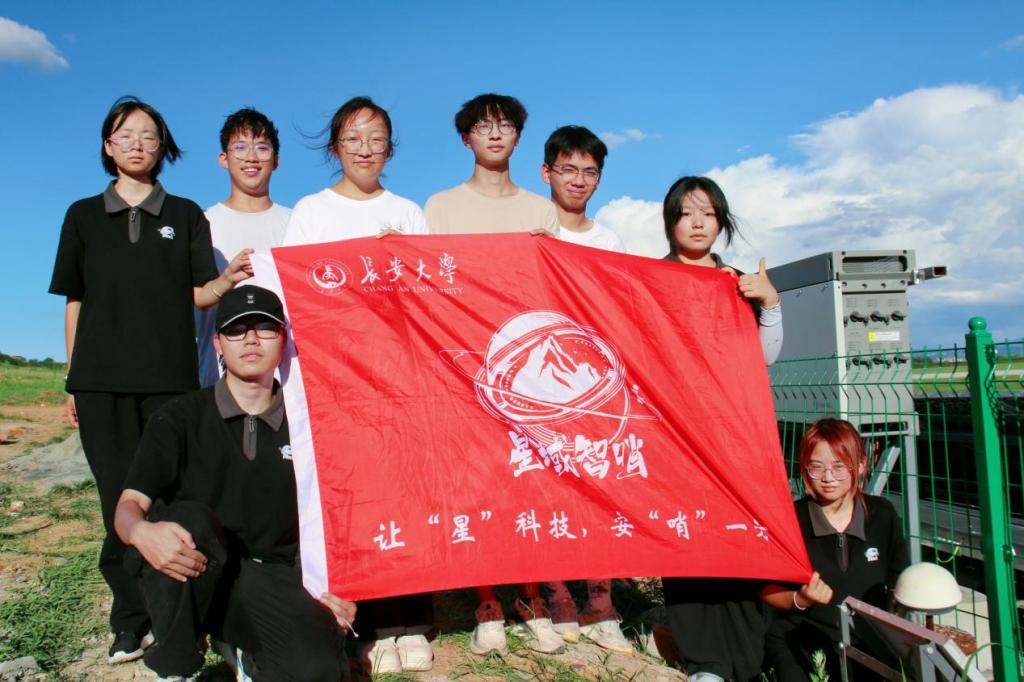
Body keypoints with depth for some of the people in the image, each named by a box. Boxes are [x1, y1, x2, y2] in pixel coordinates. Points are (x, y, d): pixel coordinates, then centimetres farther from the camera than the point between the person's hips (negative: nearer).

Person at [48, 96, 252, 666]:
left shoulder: (186, 214, 10)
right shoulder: (84, 216, 12)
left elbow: (198, 295, 3)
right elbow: (75, 302, 12)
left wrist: (225, 282, -21)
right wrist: (72, 381, 8)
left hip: (171, 377, -1)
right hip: (102, 380, 1)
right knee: (121, 499, 1)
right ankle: (132, 619, 11)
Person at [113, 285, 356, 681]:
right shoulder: (180, 419, 1)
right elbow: (129, 505, -6)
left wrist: (331, 585, -3)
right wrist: (142, 532, -31)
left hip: (268, 580, 1)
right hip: (182, 582, 0)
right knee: (191, 518, -34)